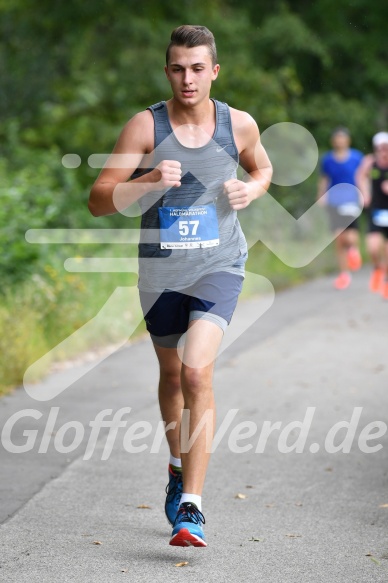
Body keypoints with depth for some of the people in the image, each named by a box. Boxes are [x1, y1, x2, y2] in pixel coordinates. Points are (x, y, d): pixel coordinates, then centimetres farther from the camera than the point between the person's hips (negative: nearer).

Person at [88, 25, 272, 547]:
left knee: (198, 372, -20)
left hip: (219, 266, -1)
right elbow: (98, 201, -11)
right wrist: (150, 181, -27)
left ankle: (191, 507, -19)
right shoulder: (145, 126, -8)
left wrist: (252, 189, -3)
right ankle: (179, 467, 47)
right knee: (172, 375, 18)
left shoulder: (239, 125, -3)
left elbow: (262, 169, 20)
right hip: (160, 269, 2)